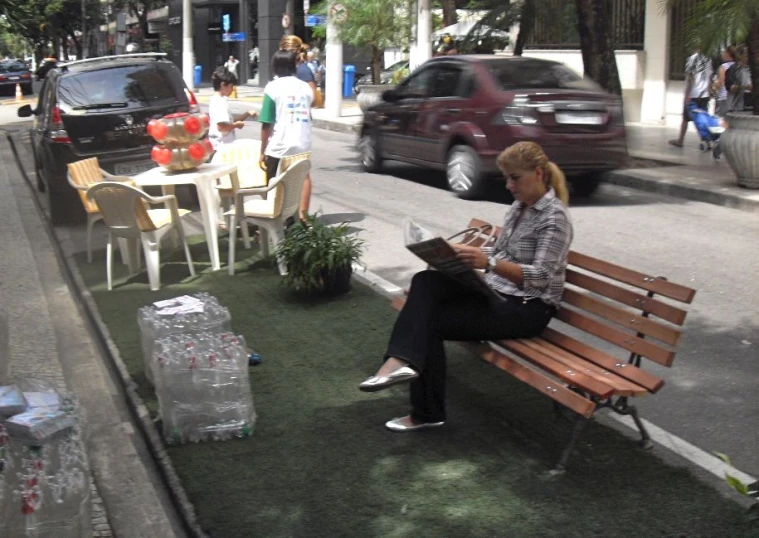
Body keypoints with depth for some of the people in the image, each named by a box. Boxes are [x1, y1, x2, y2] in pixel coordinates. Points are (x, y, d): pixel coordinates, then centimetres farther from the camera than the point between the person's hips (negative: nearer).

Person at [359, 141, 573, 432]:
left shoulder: (554, 216, -15)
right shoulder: (519, 206, 12)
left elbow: (540, 277, -24)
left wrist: (489, 263, -37)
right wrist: (469, 255, 1)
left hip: (528, 308, -8)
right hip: (496, 289, 8)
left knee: (432, 322, -17)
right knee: (425, 281, -17)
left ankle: (427, 413, -8)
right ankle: (403, 360, -28)